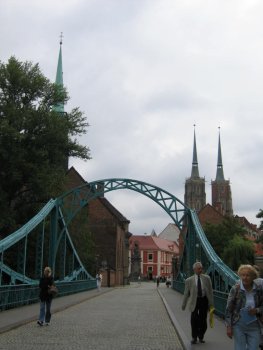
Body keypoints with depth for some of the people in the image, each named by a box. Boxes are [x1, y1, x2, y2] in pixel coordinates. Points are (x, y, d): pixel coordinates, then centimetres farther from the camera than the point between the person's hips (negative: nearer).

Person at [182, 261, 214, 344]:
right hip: (195, 301, -1)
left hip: (204, 300, 1)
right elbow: (186, 293, 5)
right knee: (194, 319, -6)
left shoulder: (206, 278, 3)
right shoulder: (189, 280, 0)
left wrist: (211, 303, 3)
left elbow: (210, 291, 5)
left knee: (203, 320, 6)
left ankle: (201, 337, 28)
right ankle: (194, 337, 14)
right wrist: (183, 305, 6)